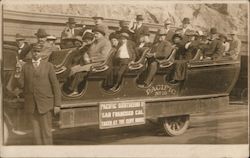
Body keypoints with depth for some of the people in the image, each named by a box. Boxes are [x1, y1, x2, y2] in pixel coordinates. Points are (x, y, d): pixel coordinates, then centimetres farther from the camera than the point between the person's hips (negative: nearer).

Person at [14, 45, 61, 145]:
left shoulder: (48, 66, -2)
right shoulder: (25, 67, 6)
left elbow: (55, 85, -3)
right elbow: (21, 84, 0)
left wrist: (57, 104, -8)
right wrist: (18, 78, -24)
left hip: (44, 103, -3)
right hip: (31, 104, 3)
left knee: (46, 131, -2)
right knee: (36, 130, 6)